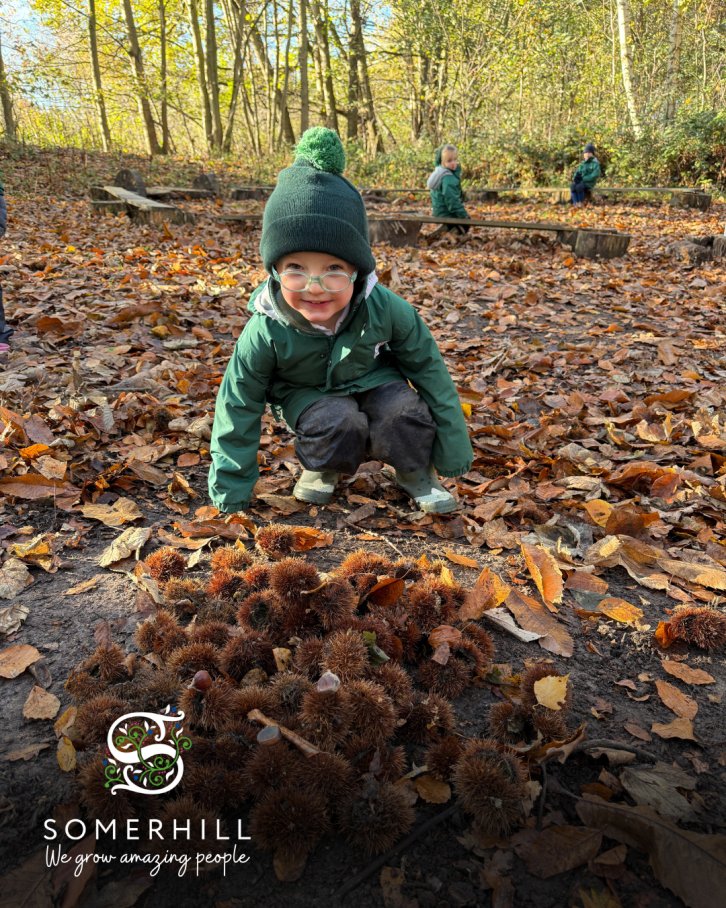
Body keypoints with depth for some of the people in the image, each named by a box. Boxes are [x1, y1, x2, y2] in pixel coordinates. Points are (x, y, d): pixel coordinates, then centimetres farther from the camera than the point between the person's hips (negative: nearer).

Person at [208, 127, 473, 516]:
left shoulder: (384, 308, -27)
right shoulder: (265, 331, -29)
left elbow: (428, 367, -13)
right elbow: (239, 407, -17)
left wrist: (452, 441, -7)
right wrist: (230, 491, -12)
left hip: (374, 381, 2)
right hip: (310, 394, -1)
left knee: (404, 409, -26)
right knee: (338, 422, -31)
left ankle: (415, 472, 3)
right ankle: (322, 466, 2)